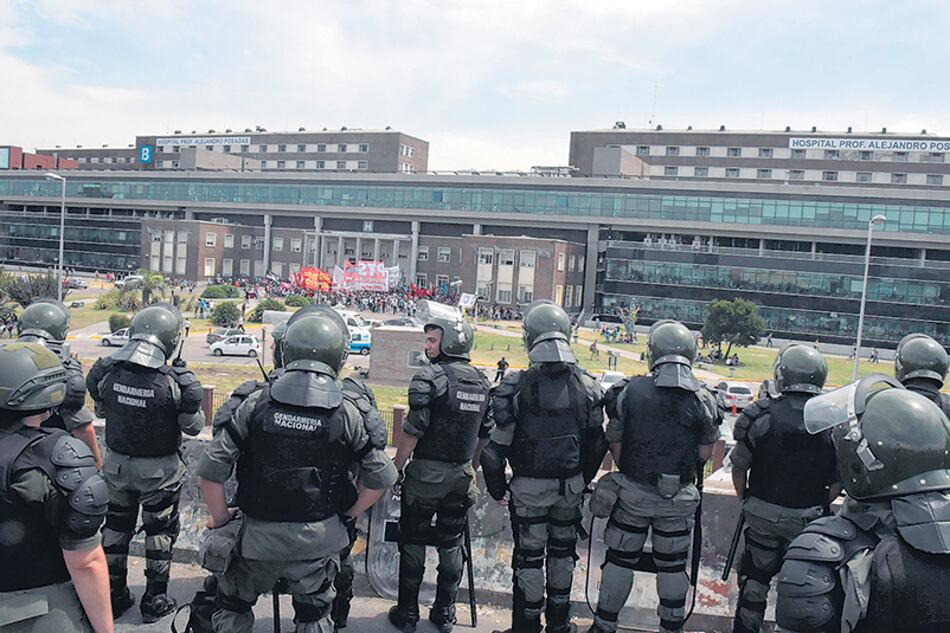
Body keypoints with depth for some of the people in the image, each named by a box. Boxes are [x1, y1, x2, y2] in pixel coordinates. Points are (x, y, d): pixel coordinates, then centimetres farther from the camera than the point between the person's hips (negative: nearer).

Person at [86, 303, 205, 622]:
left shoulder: (107, 372, -11)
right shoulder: (174, 381, -25)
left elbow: (102, 411, 7)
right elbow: (194, 427, -13)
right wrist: (189, 397, 1)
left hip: (117, 464, 4)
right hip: (158, 470, -4)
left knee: (116, 526, 21)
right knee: (159, 532, 14)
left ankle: (113, 595, 34)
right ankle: (155, 601, 24)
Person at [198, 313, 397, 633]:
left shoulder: (256, 404, -12)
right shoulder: (347, 414, -11)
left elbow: (211, 468, -12)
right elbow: (381, 477, -7)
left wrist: (220, 517, 3)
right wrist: (350, 513, 9)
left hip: (259, 535, 0)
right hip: (318, 539, 0)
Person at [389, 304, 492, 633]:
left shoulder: (430, 377, -15)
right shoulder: (482, 381, 5)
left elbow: (413, 431, -18)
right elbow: (484, 433, 12)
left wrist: (397, 467, -7)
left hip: (426, 473, -5)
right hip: (462, 476, 6)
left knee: (413, 543, 9)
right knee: (451, 545, 15)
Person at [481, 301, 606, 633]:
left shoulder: (516, 387, -17)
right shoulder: (588, 385, -5)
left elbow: (497, 447, -12)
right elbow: (597, 444, 4)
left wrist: (497, 487, 3)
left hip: (529, 488, -4)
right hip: (572, 486, 4)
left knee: (529, 558, 10)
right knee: (563, 552, 20)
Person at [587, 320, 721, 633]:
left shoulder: (629, 390, -11)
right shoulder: (703, 399, -8)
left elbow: (615, 443, -7)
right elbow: (705, 454, -4)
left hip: (632, 492, -1)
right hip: (679, 498, 1)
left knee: (620, 560, 14)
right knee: (672, 566, 17)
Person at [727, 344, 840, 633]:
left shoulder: (760, 414, -15)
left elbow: (739, 467, -6)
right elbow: (838, 481, -3)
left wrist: (746, 501, 10)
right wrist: (819, 507, 12)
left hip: (762, 515, -1)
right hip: (807, 520, 1)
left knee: (755, 579, 16)